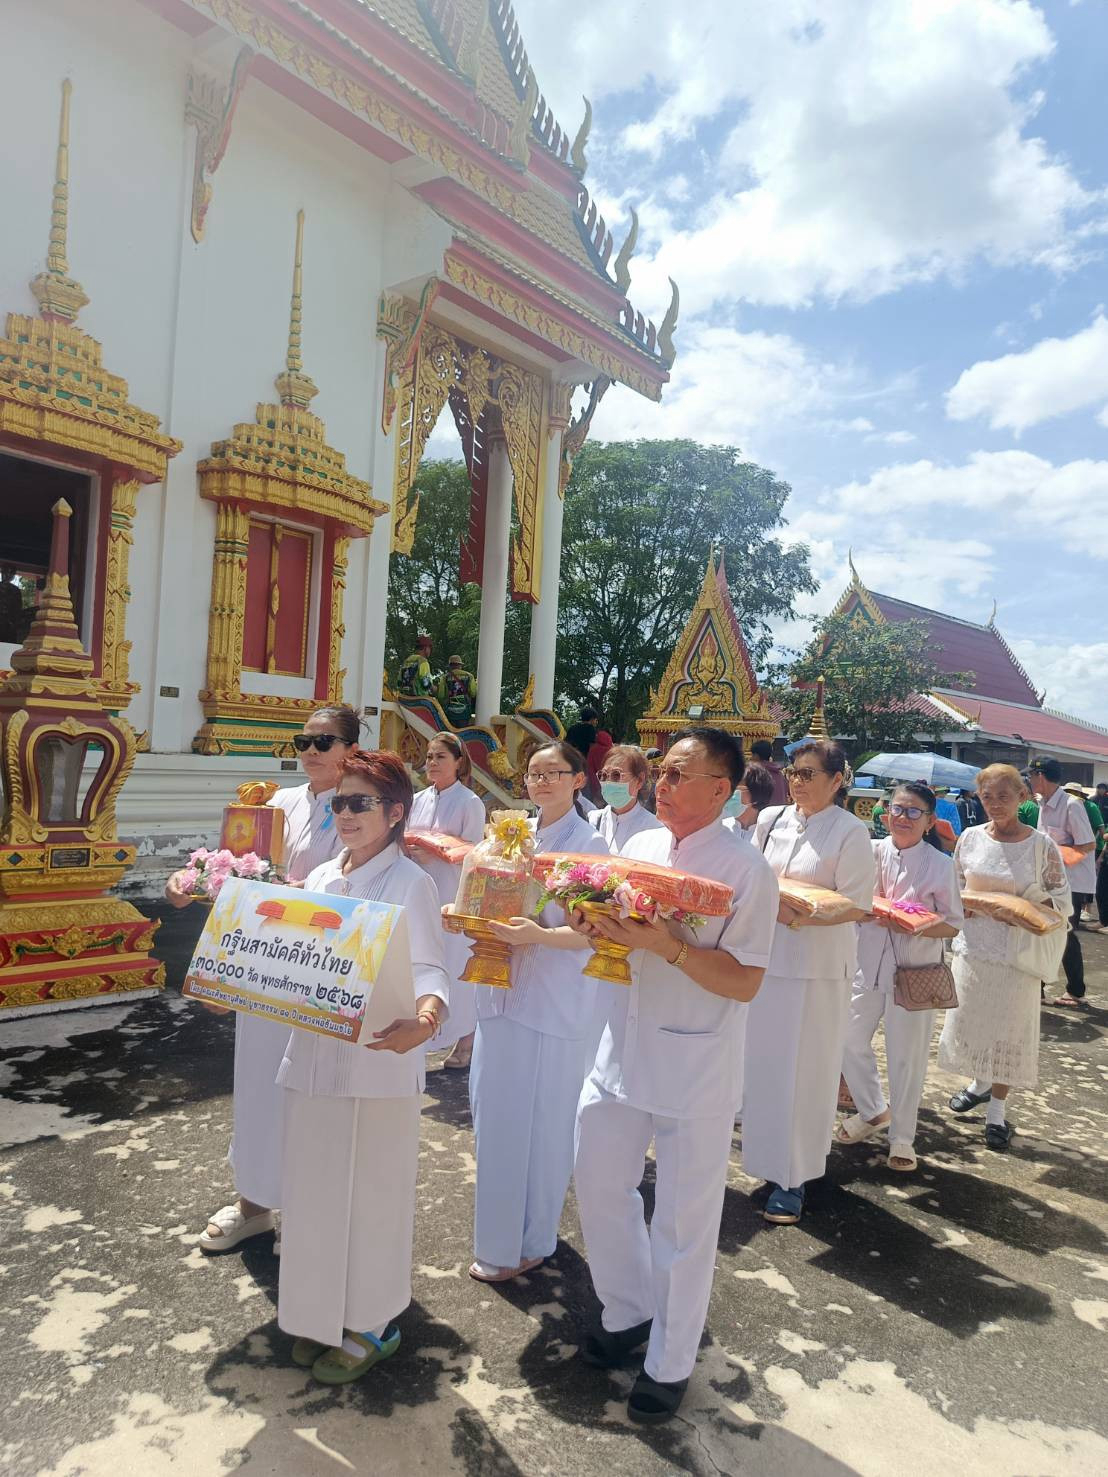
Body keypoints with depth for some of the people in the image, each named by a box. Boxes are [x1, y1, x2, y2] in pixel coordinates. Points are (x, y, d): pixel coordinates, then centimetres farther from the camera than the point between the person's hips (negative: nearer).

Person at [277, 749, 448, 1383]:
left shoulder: (411, 883, -12)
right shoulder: (321, 879, 9)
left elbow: (427, 969, -18)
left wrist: (426, 1015, -38)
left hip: (377, 1061, -7)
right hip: (314, 1056, 7)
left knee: (370, 1195, 7)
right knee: (315, 1189, 18)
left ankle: (373, 1325, 28)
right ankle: (322, 1314, 39)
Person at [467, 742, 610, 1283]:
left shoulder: (590, 844, -8)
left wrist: (539, 935, -28)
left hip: (554, 1004, -6)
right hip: (503, 989, 6)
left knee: (539, 1121, 3)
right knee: (492, 1112, 13)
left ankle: (526, 1242, 20)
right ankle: (499, 1222, 33)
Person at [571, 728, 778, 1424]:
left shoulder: (747, 869, -16)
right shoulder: (640, 846, 2)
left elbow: (745, 982, -18)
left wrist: (669, 946, -30)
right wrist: (598, 925, -11)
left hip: (697, 1070, -6)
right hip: (624, 1052, 6)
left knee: (684, 1220, 9)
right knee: (599, 1186, 18)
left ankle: (671, 1360, 33)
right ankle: (627, 1312, 43)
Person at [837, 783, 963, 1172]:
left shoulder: (940, 864, -6)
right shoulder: (872, 852, -1)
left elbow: (952, 923, -4)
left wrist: (916, 927, -21)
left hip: (915, 970, -3)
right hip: (869, 964, 3)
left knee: (907, 1056, 5)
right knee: (850, 1040, 11)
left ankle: (902, 1139, 24)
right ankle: (872, 1110, 36)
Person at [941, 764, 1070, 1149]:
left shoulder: (1041, 845, -6)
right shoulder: (971, 837, 2)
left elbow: (1061, 901, -3)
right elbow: (954, 886, 13)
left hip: (1017, 952, -3)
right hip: (972, 946, 3)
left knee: (1008, 1029, 4)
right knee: (968, 1021, 13)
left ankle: (997, 1110, 21)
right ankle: (981, 1083, 40)